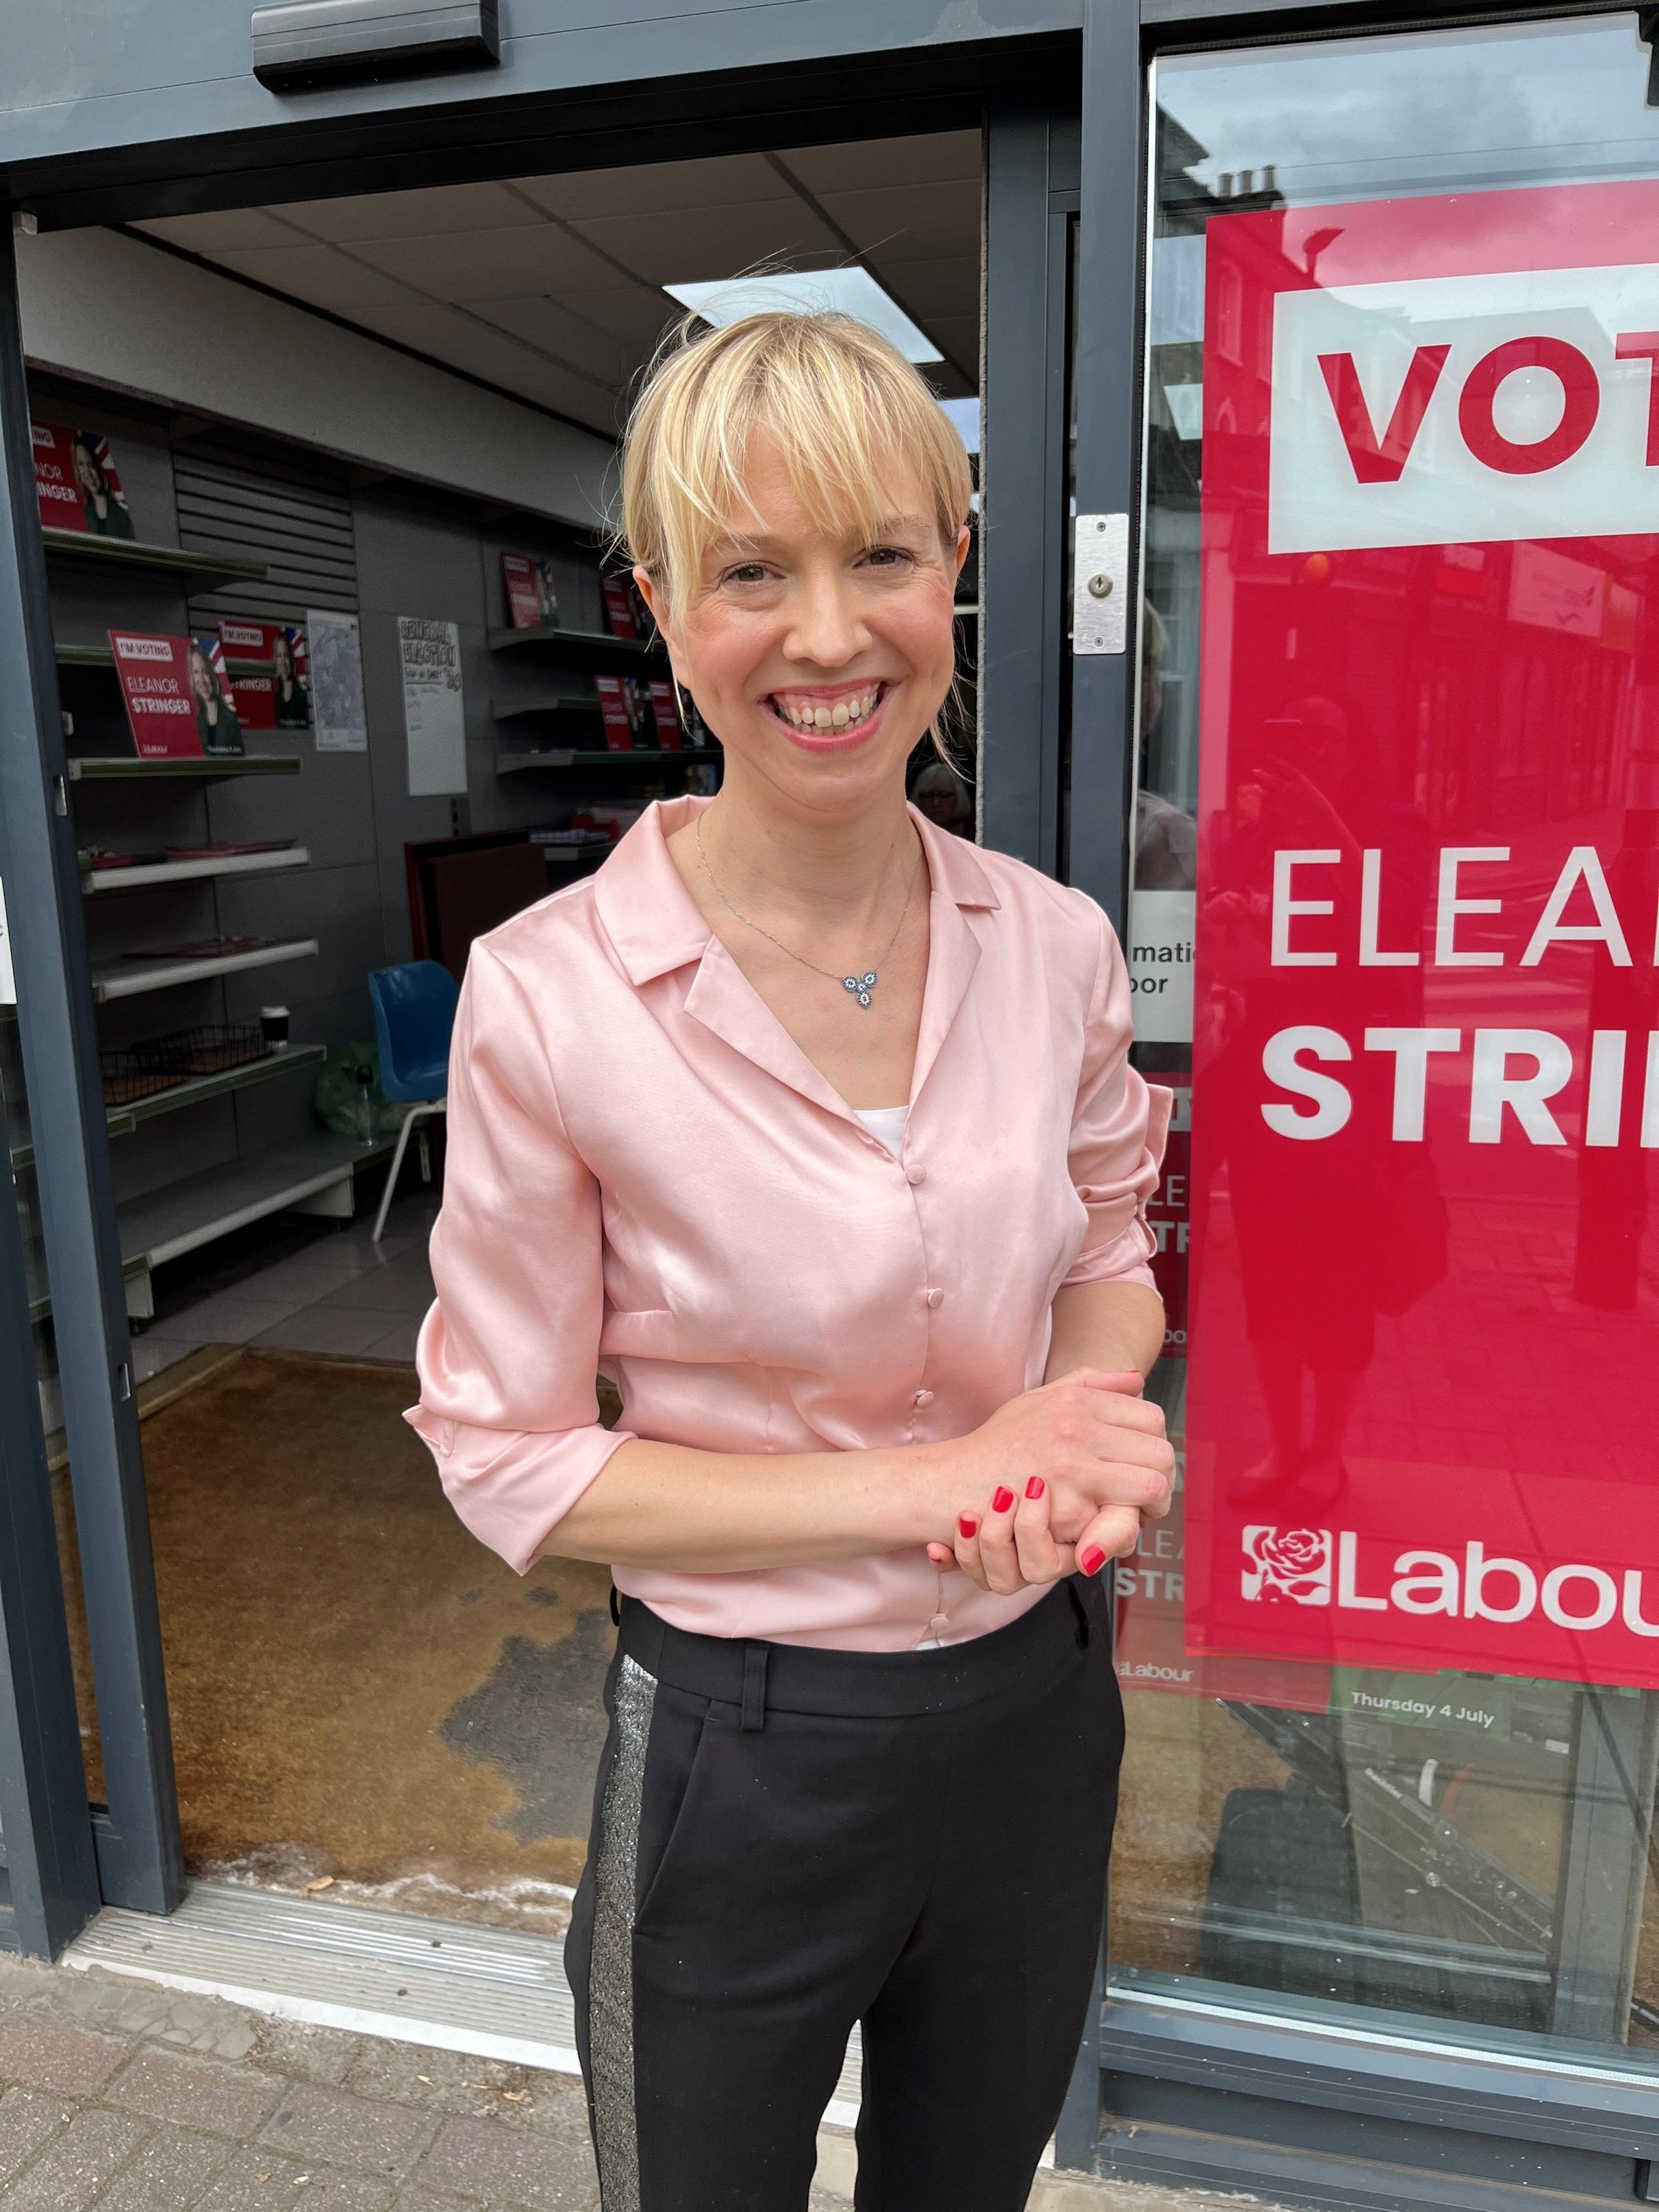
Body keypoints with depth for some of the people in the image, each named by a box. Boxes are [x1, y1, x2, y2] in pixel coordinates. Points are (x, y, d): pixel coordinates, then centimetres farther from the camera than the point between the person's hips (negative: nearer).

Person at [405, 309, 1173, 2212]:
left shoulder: (1054, 947, -9)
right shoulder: (551, 995, -21)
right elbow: (509, 1454, -15)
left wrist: (1084, 1423, -16)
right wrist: (930, 1483, -23)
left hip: (1036, 1712, 4)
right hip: (744, 1753, -3)